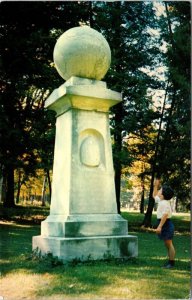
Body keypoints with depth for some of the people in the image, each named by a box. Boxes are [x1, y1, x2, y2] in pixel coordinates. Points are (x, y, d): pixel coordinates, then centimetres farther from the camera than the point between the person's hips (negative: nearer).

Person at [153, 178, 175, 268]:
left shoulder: (164, 203, -17)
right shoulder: (161, 201, 13)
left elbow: (165, 215, -27)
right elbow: (154, 195, 32)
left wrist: (159, 226, -30)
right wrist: (156, 185, 25)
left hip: (166, 224, -10)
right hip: (164, 225, 10)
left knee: (169, 244, -4)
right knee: (167, 244, 14)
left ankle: (171, 262, 2)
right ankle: (170, 261, 21)